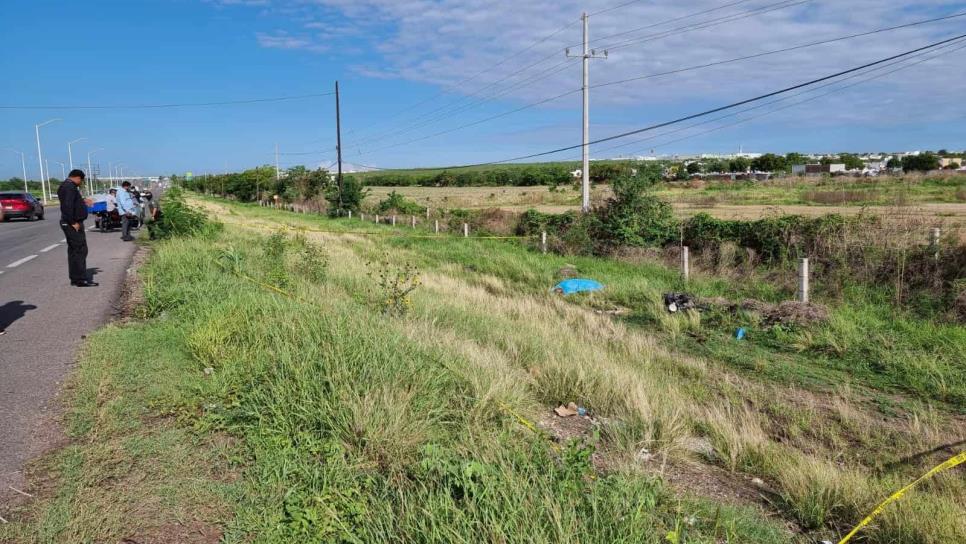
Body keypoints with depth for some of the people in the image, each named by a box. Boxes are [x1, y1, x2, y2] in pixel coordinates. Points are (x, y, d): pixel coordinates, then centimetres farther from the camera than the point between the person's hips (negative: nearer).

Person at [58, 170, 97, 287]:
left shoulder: (68, 186, 16)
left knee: (74, 251, 14)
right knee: (80, 250, -9)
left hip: (72, 224, 11)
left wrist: (83, 201, 24)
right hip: (73, 225, -11)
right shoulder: (70, 187, -16)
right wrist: (73, 222, -24)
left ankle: (75, 279, 19)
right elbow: (67, 206, -26)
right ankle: (81, 279, -8)